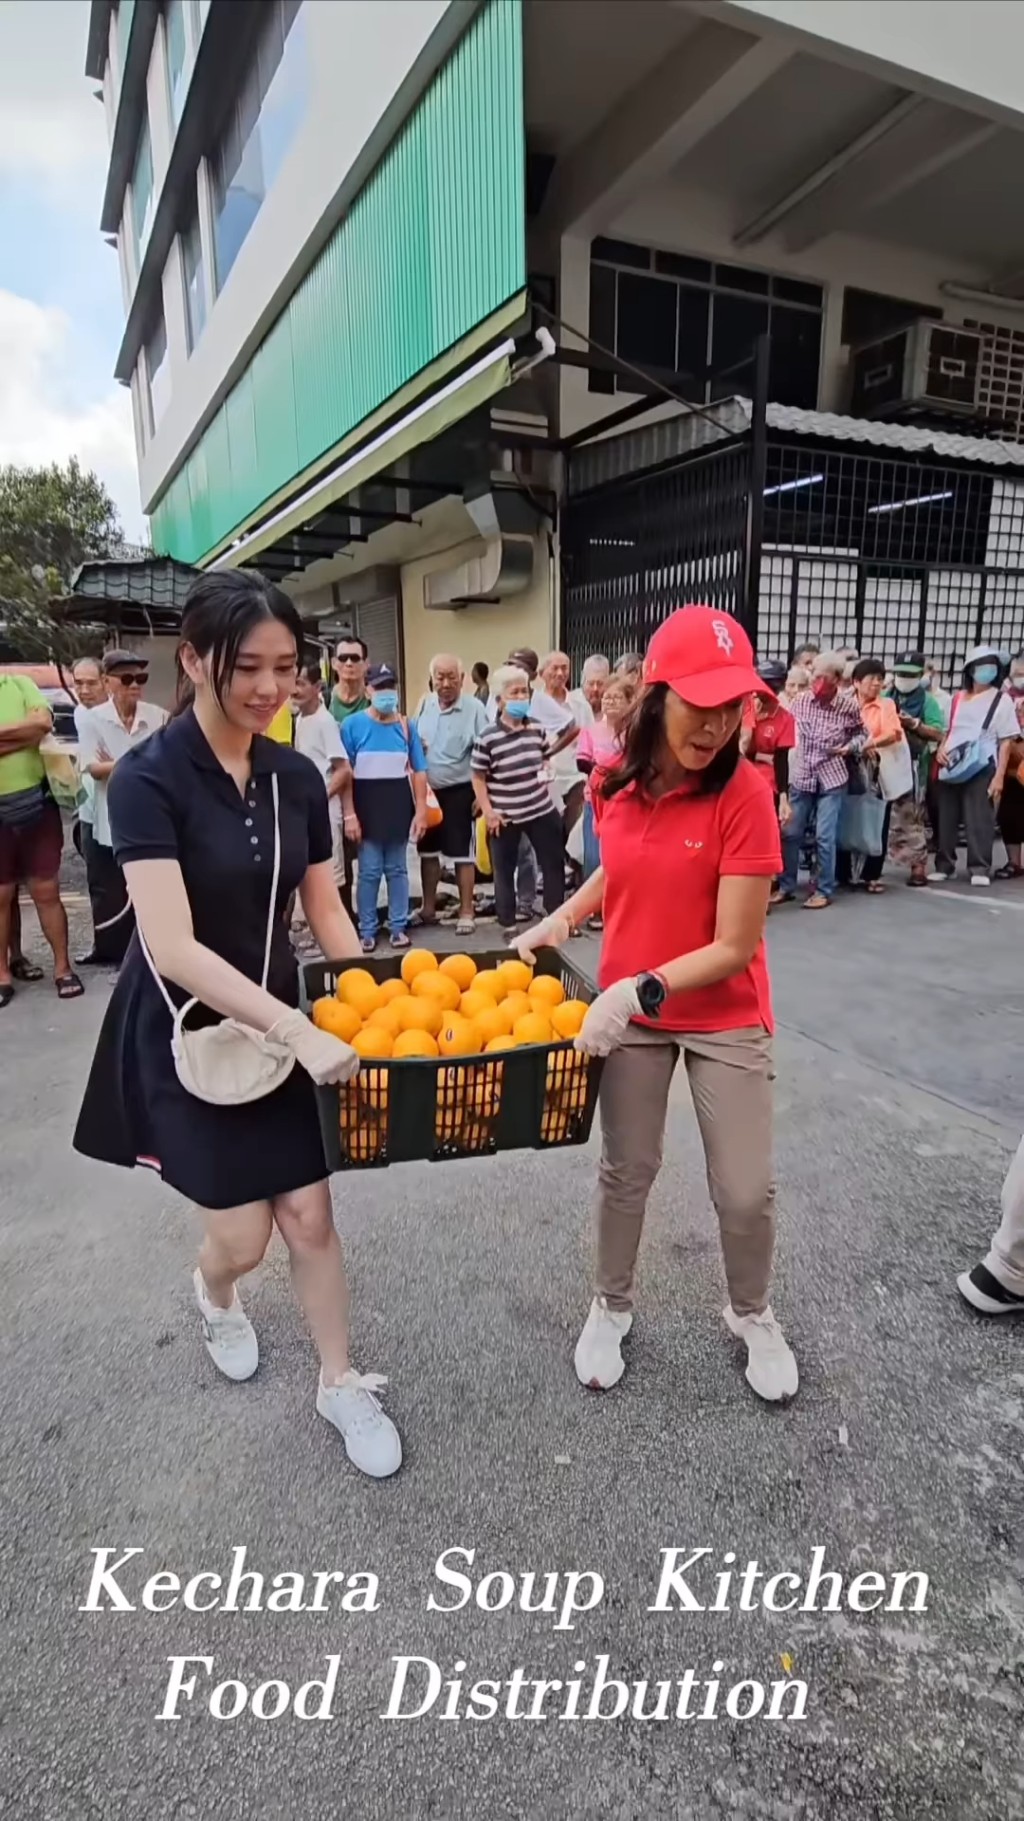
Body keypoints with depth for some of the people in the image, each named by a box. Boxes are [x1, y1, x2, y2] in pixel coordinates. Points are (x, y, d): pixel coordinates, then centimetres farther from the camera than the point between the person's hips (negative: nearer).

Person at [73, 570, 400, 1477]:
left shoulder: (298, 777, -4)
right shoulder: (149, 778, -21)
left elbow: (325, 909, 4)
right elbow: (172, 947, -28)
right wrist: (300, 1031, -34)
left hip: (279, 1019, 4)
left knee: (310, 1215, 8)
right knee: (244, 1234, 6)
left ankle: (342, 1384, 31)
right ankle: (214, 1292, 45)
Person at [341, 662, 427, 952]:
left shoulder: (406, 726, 5)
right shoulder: (352, 724, -3)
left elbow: (419, 771, 7)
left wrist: (421, 809, 1)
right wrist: (350, 813, -10)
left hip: (399, 803, 2)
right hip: (367, 804, -2)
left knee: (397, 869, 10)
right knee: (369, 871, 2)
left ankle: (398, 926, 19)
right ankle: (367, 930, 12)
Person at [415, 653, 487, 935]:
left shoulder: (474, 708, -13)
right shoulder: (425, 704, 4)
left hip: (457, 791, -6)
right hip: (427, 790, 6)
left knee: (462, 853, 2)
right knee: (428, 850, 14)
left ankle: (466, 912, 12)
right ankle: (429, 908, 28)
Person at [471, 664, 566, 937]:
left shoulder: (537, 728, 1)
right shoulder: (488, 738, -13)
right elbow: (478, 778, -7)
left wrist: (545, 774, -1)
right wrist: (488, 811, -11)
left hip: (541, 809, 4)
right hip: (505, 817, -4)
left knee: (554, 863, 11)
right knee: (504, 870, 8)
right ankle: (508, 924, 22)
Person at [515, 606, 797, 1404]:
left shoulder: (744, 793, -20)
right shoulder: (617, 785, -7)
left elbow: (735, 946, -21)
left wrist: (642, 989, -29)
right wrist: (561, 918, 1)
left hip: (725, 1016, -3)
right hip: (628, 1008, 3)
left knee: (746, 1190, 7)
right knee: (626, 1171, 15)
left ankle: (753, 1316, 38)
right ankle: (612, 1307, 40)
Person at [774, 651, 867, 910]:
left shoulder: (850, 706, -7)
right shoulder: (800, 701, -4)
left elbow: (862, 733, 7)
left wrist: (849, 747, -10)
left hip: (832, 778, -2)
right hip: (801, 776, 2)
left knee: (824, 837, -2)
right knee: (790, 833, 6)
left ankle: (824, 890, 11)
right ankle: (786, 886, 19)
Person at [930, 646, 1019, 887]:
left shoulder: (1002, 700, 3)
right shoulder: (957, 698, 14)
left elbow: (1006, 742, 0)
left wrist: (999, 776, -9)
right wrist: (941, 749, -1)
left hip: (982, 769, -4)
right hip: (950, 767, 4)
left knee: (979, 820, -6)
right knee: (946, 818, 5)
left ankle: (980, 869, 1)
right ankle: (944, 865, 15)